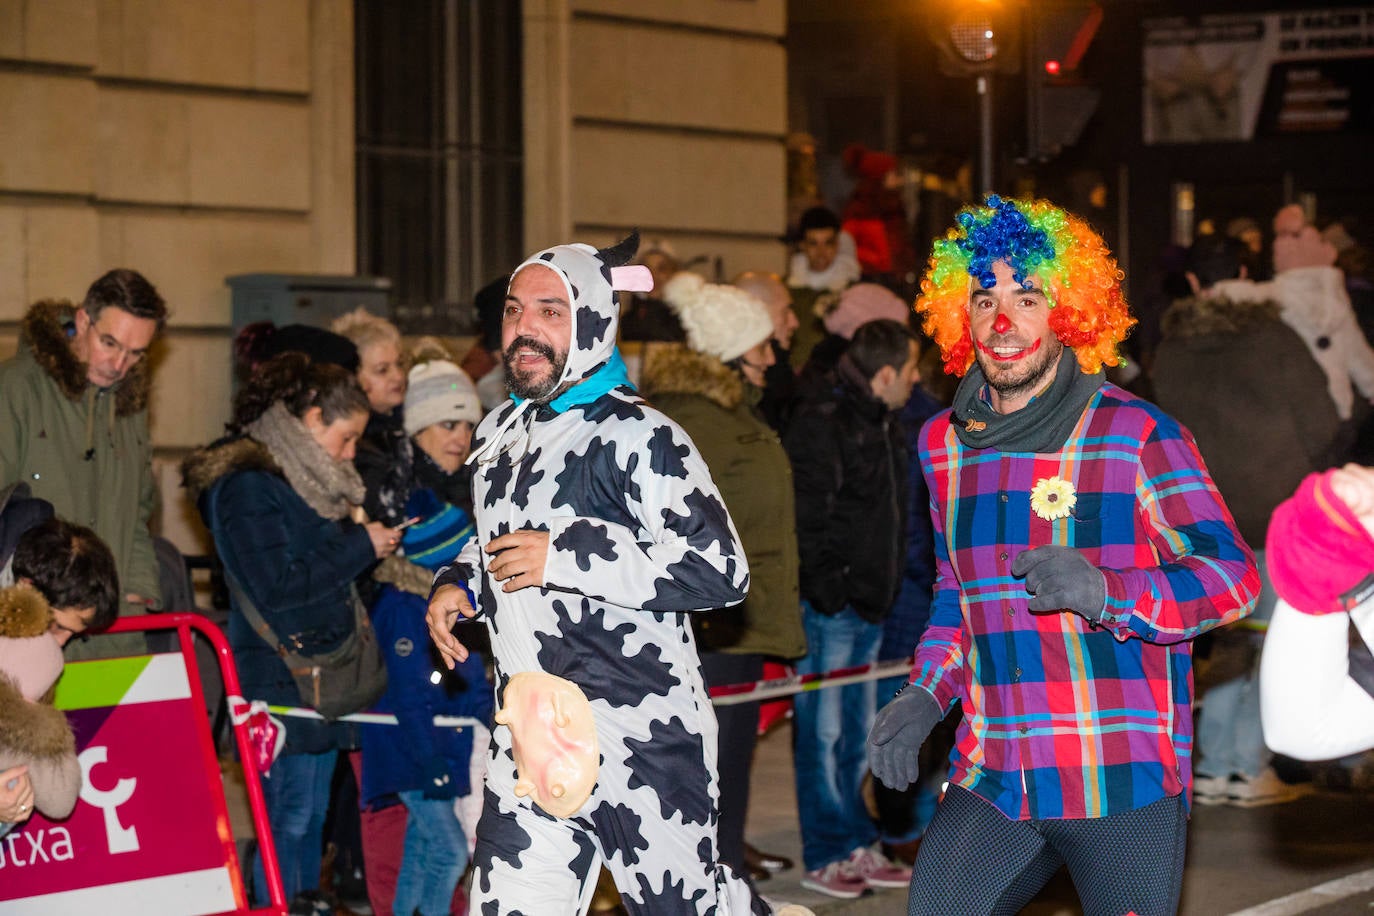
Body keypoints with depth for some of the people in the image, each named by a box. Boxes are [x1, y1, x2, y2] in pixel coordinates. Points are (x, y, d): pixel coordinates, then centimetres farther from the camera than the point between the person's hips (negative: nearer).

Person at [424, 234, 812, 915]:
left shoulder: (636, 437, -12)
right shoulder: (500, 432, 14)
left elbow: (719, 571, -21)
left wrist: (566, 556, -21)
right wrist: (460, 584, 12)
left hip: (640, 738, -7)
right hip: (530, 738, 7)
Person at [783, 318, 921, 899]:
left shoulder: (881, 423, 15)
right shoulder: (821, 422, -15)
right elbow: (806, 517, -20)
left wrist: (886, 590, 16)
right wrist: (827, 589, -20)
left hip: (869, 607, 9)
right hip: (829, 609, -9)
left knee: (857, 734, 14)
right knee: (823, 733, -2)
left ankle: (857, 846, 22)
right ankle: (825, 857, 4)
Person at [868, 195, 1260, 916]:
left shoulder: (1136, 434, -5)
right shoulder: (943, 442, 12)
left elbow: (1231, 577, -7)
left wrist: (1105, 592, -23)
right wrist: (924, 694, 9)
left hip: (1124, 780, -4)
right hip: (992, 783, 4)